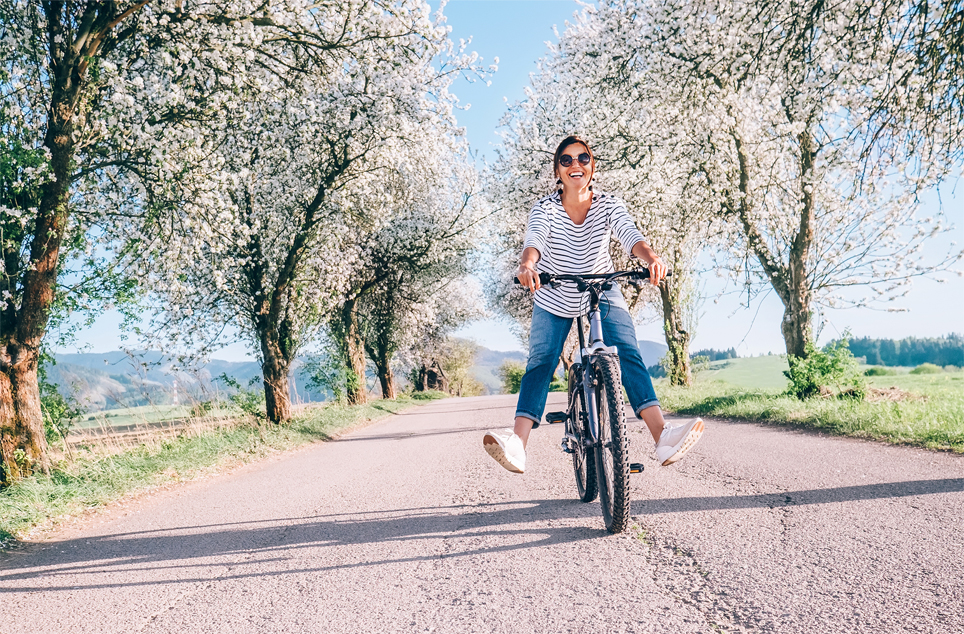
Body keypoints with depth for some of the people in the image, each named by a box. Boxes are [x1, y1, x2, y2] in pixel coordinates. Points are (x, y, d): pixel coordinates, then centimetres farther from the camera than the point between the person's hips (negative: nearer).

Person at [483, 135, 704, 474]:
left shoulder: (609, 205, -13)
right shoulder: (545, 208, -15)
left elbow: (629, 234, -31)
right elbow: (534, 239, -35)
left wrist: (651, 257, -53)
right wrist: (527, 265, -59)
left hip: (603, 294, 1)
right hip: (553, 299, 0)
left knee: (628, 355, -18)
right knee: (540, 362, -16)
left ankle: (663, 437, -27)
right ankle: (517, 444, -27)